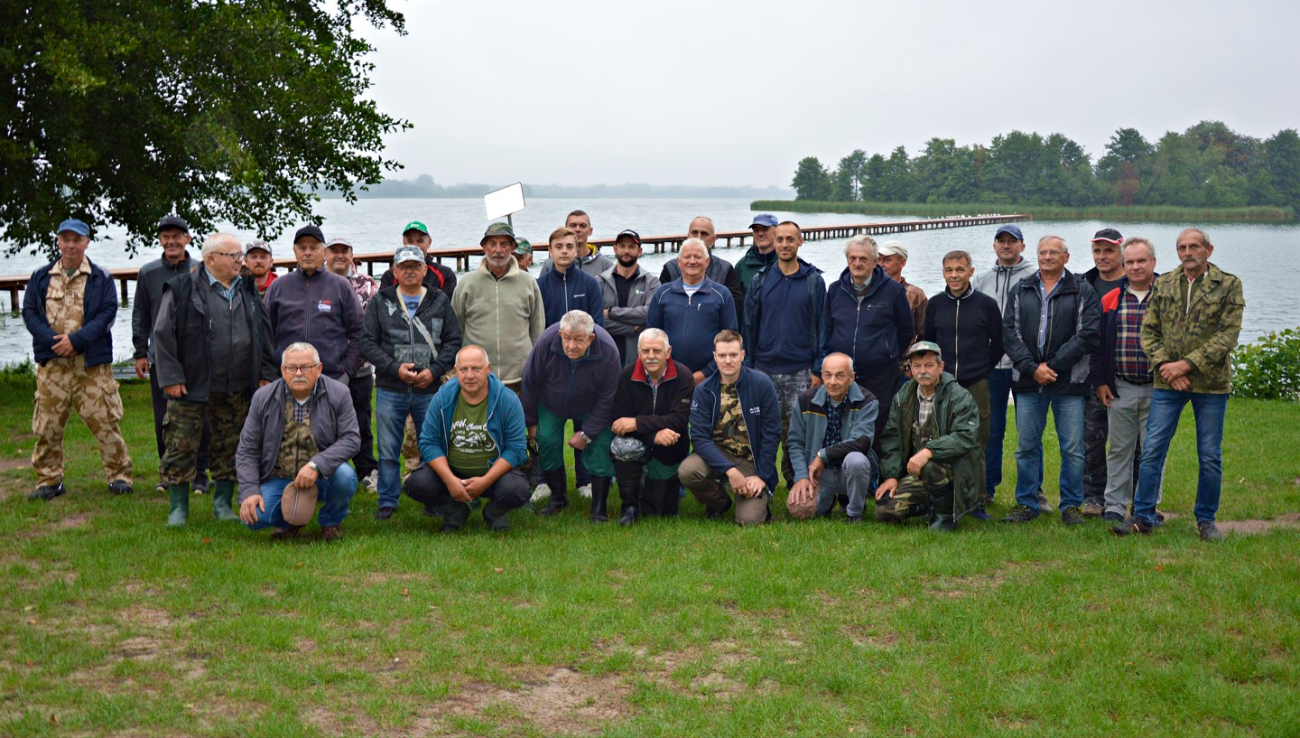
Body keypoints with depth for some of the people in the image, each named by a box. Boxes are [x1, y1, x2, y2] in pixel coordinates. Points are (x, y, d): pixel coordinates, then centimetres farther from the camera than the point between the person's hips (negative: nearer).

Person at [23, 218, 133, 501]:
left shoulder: (101, 278, 5)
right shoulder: (41, 277, 11)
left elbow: (107, 313, -3)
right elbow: (29, 312, 6)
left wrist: (76, 340, -14)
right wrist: (53, 340, -10)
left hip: (92, 363, -2)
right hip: (51, 363, 2)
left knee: (104, 420, -4)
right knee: (47, 425, 4)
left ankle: (119, 475, 6)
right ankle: (49, 480, 15)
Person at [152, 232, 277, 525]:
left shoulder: (247, 291, 11)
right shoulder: (182, 289, -5)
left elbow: (263, 334, 17)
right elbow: (163, 334, -6)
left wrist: (265, 375, 12)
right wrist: (171, 377, -10)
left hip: (237, 389, 4)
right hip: (192, 387, -4)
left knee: (230, 448, 10)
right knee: (182, 447, -1)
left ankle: (223, 504, 21)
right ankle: (178, 508, 9)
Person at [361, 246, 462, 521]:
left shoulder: (440, 302, 9)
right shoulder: (380, 302, 6)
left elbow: (453, 342, 6)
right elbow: (368, 343, 1)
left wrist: (434, 370, -9)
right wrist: (395, 368, -11)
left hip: (430, 390, 0)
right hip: (390, 391, 0)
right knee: (388, 451, 4)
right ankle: (388, 502, 14)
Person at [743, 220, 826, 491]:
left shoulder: (814, 281, 2)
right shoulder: (761, 280, 6)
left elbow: (821, 326, 3)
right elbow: (749, 325, 9)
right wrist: (747, 366, 5)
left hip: (801, 372, -1)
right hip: (764, 369, 1)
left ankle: (797, 482, 12)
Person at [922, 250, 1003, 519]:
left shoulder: (986, 304, 0)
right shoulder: (935, 304, 7)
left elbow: (998, 344, 9)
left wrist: (983, 370, 7)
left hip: (976, 385, -2)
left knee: (977, 444, 1)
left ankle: (976, 500, 10)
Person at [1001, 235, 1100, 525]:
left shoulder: (1082, 292, 3)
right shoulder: (1021, 291, 11)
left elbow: (1088, 335, -6)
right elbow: (1009, 333, 3)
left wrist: (1052, 366, -12)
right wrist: (1032, 368, -10)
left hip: (1068, 382, -2)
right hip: (1028, 381, 3)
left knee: (1072, 447, 1)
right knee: (1027, 446, 7)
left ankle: (1071, 505, 12)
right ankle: (1027, 503, 17)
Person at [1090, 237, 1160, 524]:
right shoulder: (1111, 300, 7)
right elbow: (1098, 342, 9)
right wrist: (1099, 381, 3)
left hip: (1157, 389, -2)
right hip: (1120, 389, 2)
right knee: (1119, 450, 8)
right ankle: (1115, 506, 15)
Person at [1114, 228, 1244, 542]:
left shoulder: (1228, 285, -1)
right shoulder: (1163, 284, 8)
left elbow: (1228, 335, -9)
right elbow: (1149, 331, 7)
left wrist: (1186, 364, -15)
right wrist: (1165, 366, -9)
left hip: (1210, 383, -2)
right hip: (1167, 382, 2)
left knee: (1210, 456, 5)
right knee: (1152, 451, 1)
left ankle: (1206, 520, 18)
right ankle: (1143, 516, 9)